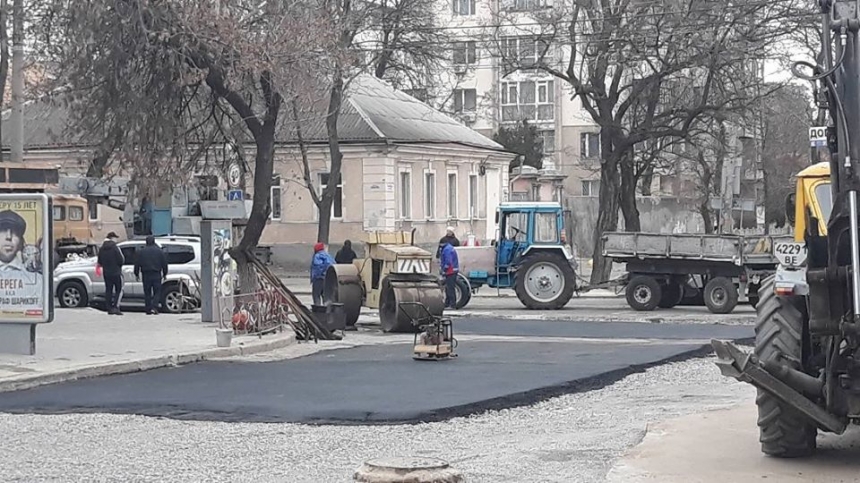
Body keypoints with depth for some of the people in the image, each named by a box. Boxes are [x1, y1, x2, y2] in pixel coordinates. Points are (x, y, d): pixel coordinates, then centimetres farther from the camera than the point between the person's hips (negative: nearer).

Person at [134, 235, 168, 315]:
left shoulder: (141, 252, 3)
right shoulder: (159, 251, 2)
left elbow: (137, 264, 5)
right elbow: (164, 263, 6)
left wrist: (136, 274, 14)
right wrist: (165, 274, 16)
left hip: (146, 275, 1)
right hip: (157, 275, -1)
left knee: (147, 293, 7)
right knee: (157, 292, 2)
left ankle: (148, 310, 6)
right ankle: (154, 308, -15)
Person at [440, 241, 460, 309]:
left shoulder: (447, 249, -16)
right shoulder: (450, 248, 18)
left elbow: (448, 262, -23)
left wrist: (443, 270, -14)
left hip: (450, 272, -11)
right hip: (454, 271, 11)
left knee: (450, 288, -9)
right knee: (448, 288, 15)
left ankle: (452, 305, -10)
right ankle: (447, 304, 21)